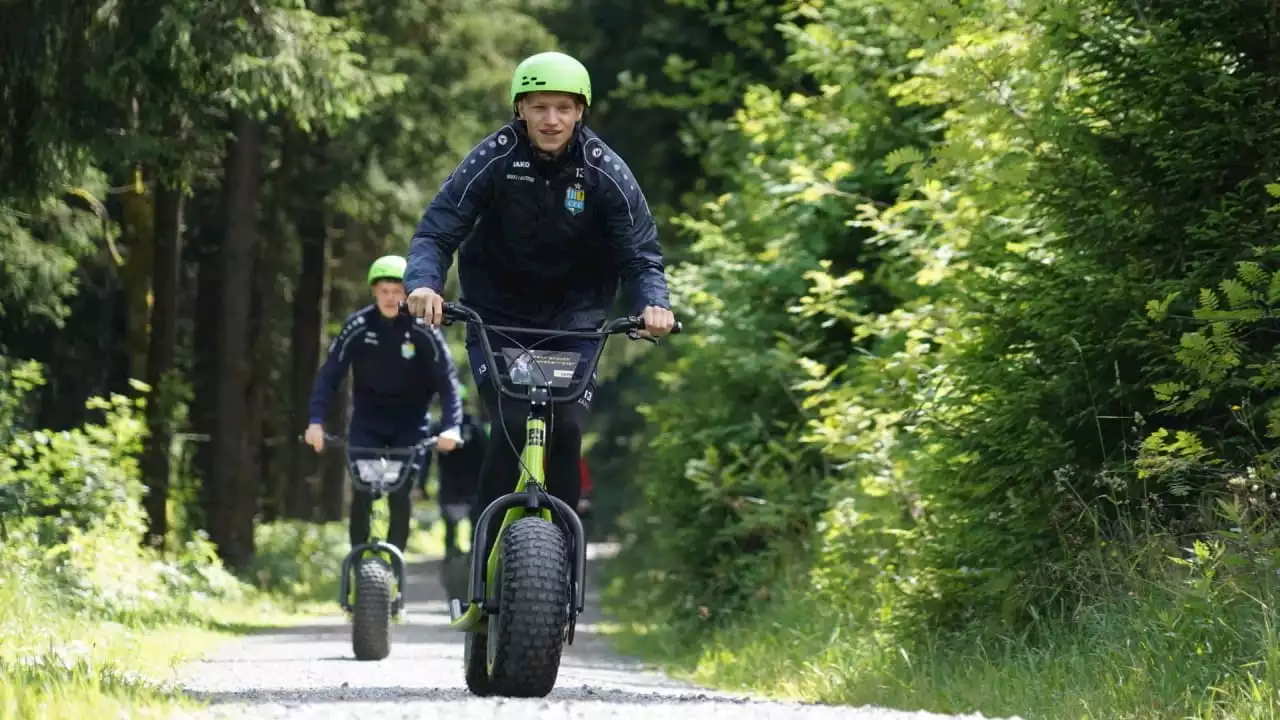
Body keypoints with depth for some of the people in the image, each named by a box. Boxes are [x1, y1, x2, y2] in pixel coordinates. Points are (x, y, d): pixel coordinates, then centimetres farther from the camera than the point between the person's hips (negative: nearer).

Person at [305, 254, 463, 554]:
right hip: (368, 422, 1)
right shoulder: (358, 326, -13)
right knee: (362, 492, -11)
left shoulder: (423, 330, -15)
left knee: (400, 495, -9)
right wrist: (316, 421, -28)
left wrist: (452, 426, -31)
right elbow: (329, 374, -15)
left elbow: (447, 381, -16)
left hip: (410, 424, -1)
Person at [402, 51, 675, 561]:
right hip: (497, 317, -1)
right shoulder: (493, 161, -15)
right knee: (511, 429, -17)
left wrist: (653, 304, -31)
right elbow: (436, 232, -16)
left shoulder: (604, 172, -12)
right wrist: (423, 283, -37)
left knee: (566, 431, -14)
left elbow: (640, 255, -10)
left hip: (572, 322, 1)